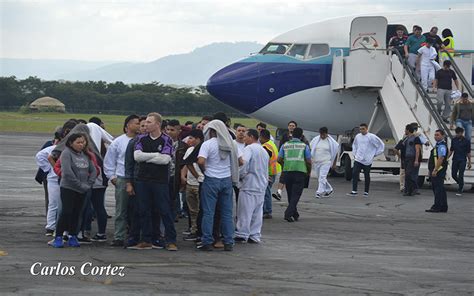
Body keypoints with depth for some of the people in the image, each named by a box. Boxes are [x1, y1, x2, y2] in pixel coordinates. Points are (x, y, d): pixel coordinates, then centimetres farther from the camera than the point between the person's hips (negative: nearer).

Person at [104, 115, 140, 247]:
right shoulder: (118, 142, 6)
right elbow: (108, 161, 12)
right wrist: (112, 177, 6)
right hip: (122, 180, 0)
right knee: (121, 211, 1)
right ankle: (119, 237, 5)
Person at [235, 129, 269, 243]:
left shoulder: (249, 148, -9)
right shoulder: (264, 151, 18)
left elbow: (244, 164, -20)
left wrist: (239, 176, -6)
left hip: (249, 184, -8)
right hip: (262, 185, 8)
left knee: (245, 211, -4)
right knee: (257, 211, 8)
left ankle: (242, 235, -2)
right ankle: (255, 235, 9)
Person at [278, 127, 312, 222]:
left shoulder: (285, 145, 9)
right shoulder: (304, 146, 3)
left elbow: (279, 159, 6)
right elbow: (308, 161, 0)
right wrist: (309, 171, 18)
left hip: (287, 172, 3)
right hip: (300, 172, -3)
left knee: (290, 194, 16)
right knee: (296, 194, -3)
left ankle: (294, 214, 24)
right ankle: (288, 213, -19)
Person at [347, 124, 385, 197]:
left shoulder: (372, 137, -8)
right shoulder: (357, 136, 7)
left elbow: (381, 145, -2)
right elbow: (354, 145, 27)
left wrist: (375, 154, -1)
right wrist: (354, 153, 16)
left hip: (367, 161, -3)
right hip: (358, 160, 3)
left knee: (367, 176, 6)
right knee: (354, 174, -10)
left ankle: (366, 192, 17)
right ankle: (354, 191, -10)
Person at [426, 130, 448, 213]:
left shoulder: (442, 146, -15)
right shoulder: (438, 145, 19)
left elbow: (440, 159, -23)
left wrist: (435, 170, -26)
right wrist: (432, 170, 23)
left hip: (438, 171, -11)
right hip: (435, 171, 11)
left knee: (438, 189, -10)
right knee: (440, 189, 13)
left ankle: (437, 207, -10)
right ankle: (443, 207, 18)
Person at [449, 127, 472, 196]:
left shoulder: (466, 141, -3)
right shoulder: (454, 140, 5)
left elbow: (468, 152, 1)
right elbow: (451, 150, 13)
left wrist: (469, 162, 0)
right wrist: (447, 158, 5)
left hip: (462, 160, -4)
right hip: (455, 160, 4)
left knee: (460, 175, -7)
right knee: (453, 175, 4)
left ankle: (460, 190, 1)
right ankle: (460, 184, 31)